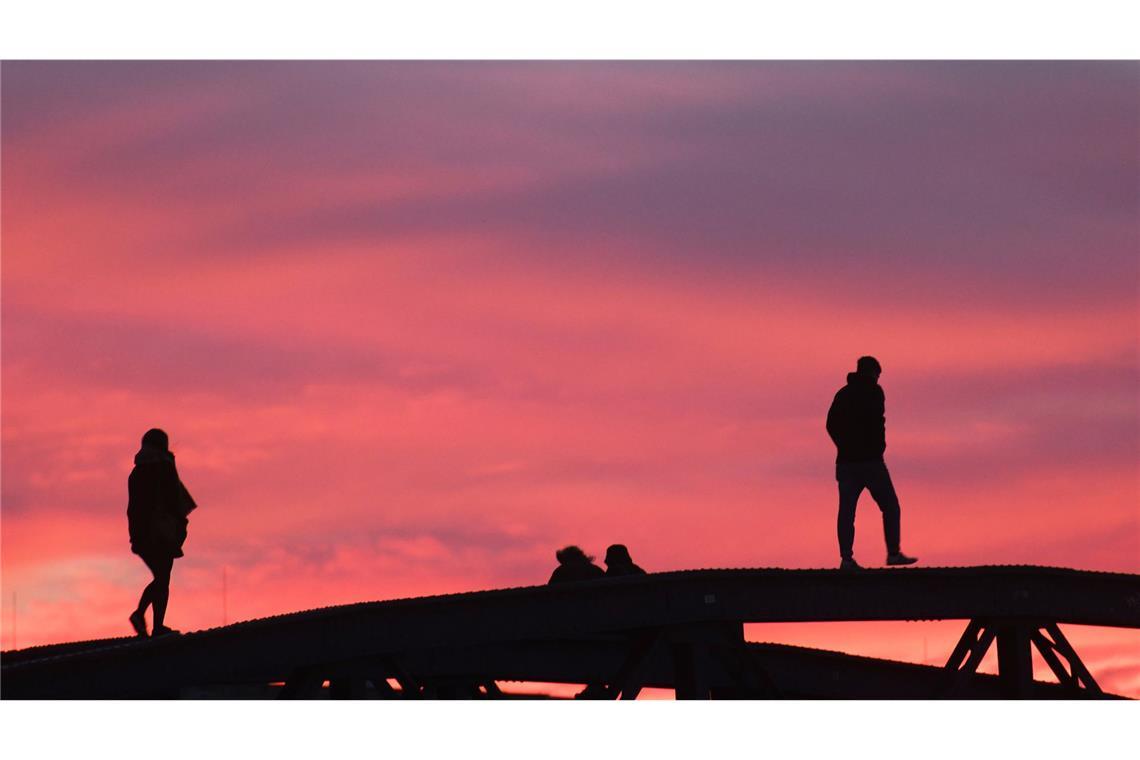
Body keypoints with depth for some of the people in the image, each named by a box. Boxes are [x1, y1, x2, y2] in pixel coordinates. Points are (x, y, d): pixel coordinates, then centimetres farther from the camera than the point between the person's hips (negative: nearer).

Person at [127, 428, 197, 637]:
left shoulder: (136, 472, 12)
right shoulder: (165, 467, -4)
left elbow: (132, 506, 11)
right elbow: (174, 497, -11)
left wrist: (135, 534, 13)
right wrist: (181, 523, -6)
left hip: (142, 532, 6)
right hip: (163, 530, -6)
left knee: (159, 577, 17)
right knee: (163, 579, -1)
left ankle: (139, 612, -2)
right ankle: (158, 625, -8)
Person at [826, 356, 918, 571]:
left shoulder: (843, 394, 12)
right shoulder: (873, 392, -5)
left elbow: (831, 425, 10)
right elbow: (876, 422, -15)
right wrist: (878, 448, -1)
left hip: (846, 462, 5)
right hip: (870, 460, -5)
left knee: (846, 510, 3)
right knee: (889, 506, 6)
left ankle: (846, 558, -4)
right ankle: (893, 553, 2)